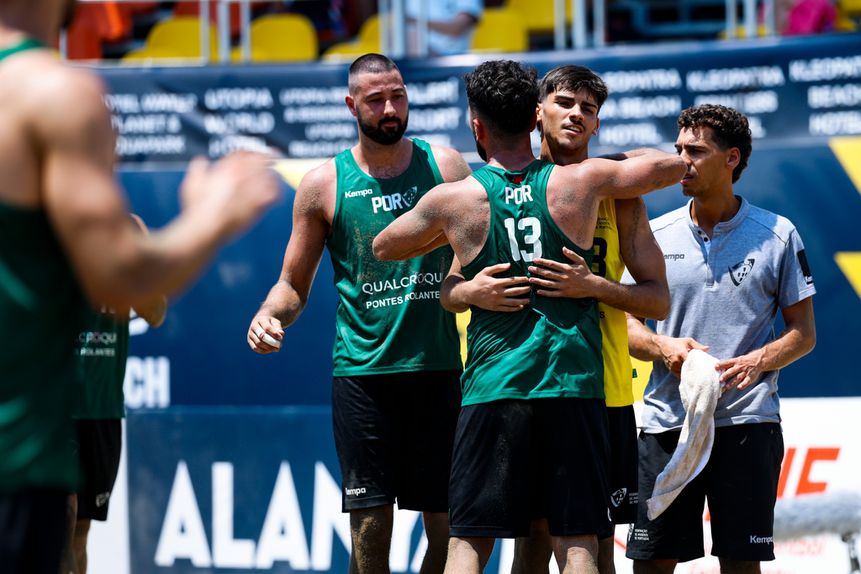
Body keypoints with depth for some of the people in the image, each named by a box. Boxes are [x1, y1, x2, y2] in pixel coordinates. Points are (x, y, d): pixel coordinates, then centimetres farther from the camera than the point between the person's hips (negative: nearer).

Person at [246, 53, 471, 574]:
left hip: (439, 369, 1)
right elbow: (294, 286, 10)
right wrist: (270, 314, -11)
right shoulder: (324, 185, 4)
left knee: (448, 523, 3)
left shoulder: (446, 167, 6)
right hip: (362, 370, -1)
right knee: (370, 526, -4)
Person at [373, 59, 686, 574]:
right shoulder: (579, 182, 0)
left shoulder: (455, 200, 0)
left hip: (493, 388, 0)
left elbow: (383, 247, 18)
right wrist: (618, 165, 29)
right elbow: (677, 164, 13)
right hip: (575, 384, 1)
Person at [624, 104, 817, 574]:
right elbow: (625, 324, 11)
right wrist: (664, 347, -10)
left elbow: (803, 332, 6)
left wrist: (756, 362, -13)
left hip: (746, 423, -2)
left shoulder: (777, 236, 4)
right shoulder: (655, 235, 9)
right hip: (666, 423, 2)